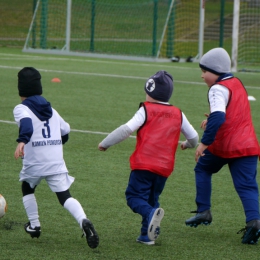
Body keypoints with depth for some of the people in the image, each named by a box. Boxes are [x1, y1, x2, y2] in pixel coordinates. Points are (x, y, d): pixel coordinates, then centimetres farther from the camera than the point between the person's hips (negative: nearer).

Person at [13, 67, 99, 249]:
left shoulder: (22, 109, -2)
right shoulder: (50, 109, 16)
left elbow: (26, 124, -25)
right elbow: (65, 130, 22)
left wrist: (22, 141, -42)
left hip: (34, 164, -3)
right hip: (57, 163, 3)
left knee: (27, 188, 26)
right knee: (65, 196, -3)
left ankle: (34, 225, 26)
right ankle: (84, 221, -29)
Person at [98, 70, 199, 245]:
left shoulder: (146, 110, 0)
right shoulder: (178, 114, 13)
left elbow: (127, 129, -10)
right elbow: (194, 137, 17)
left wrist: (106, 143, -2)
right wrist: (187, 145, 42)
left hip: (144, 163, -5)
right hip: (165, 167, 5)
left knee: (134, 196, -3)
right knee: (152, 199, 17)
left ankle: (151, 213, -33)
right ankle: (147, 235, 8)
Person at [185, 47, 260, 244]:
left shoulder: (218, 89, -10)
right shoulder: (237, 83, 17)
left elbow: (218, 116, -26)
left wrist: (205, 142, -26)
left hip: (223, 146, -6)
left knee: (203, 169, 20)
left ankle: (203, 211, 16)